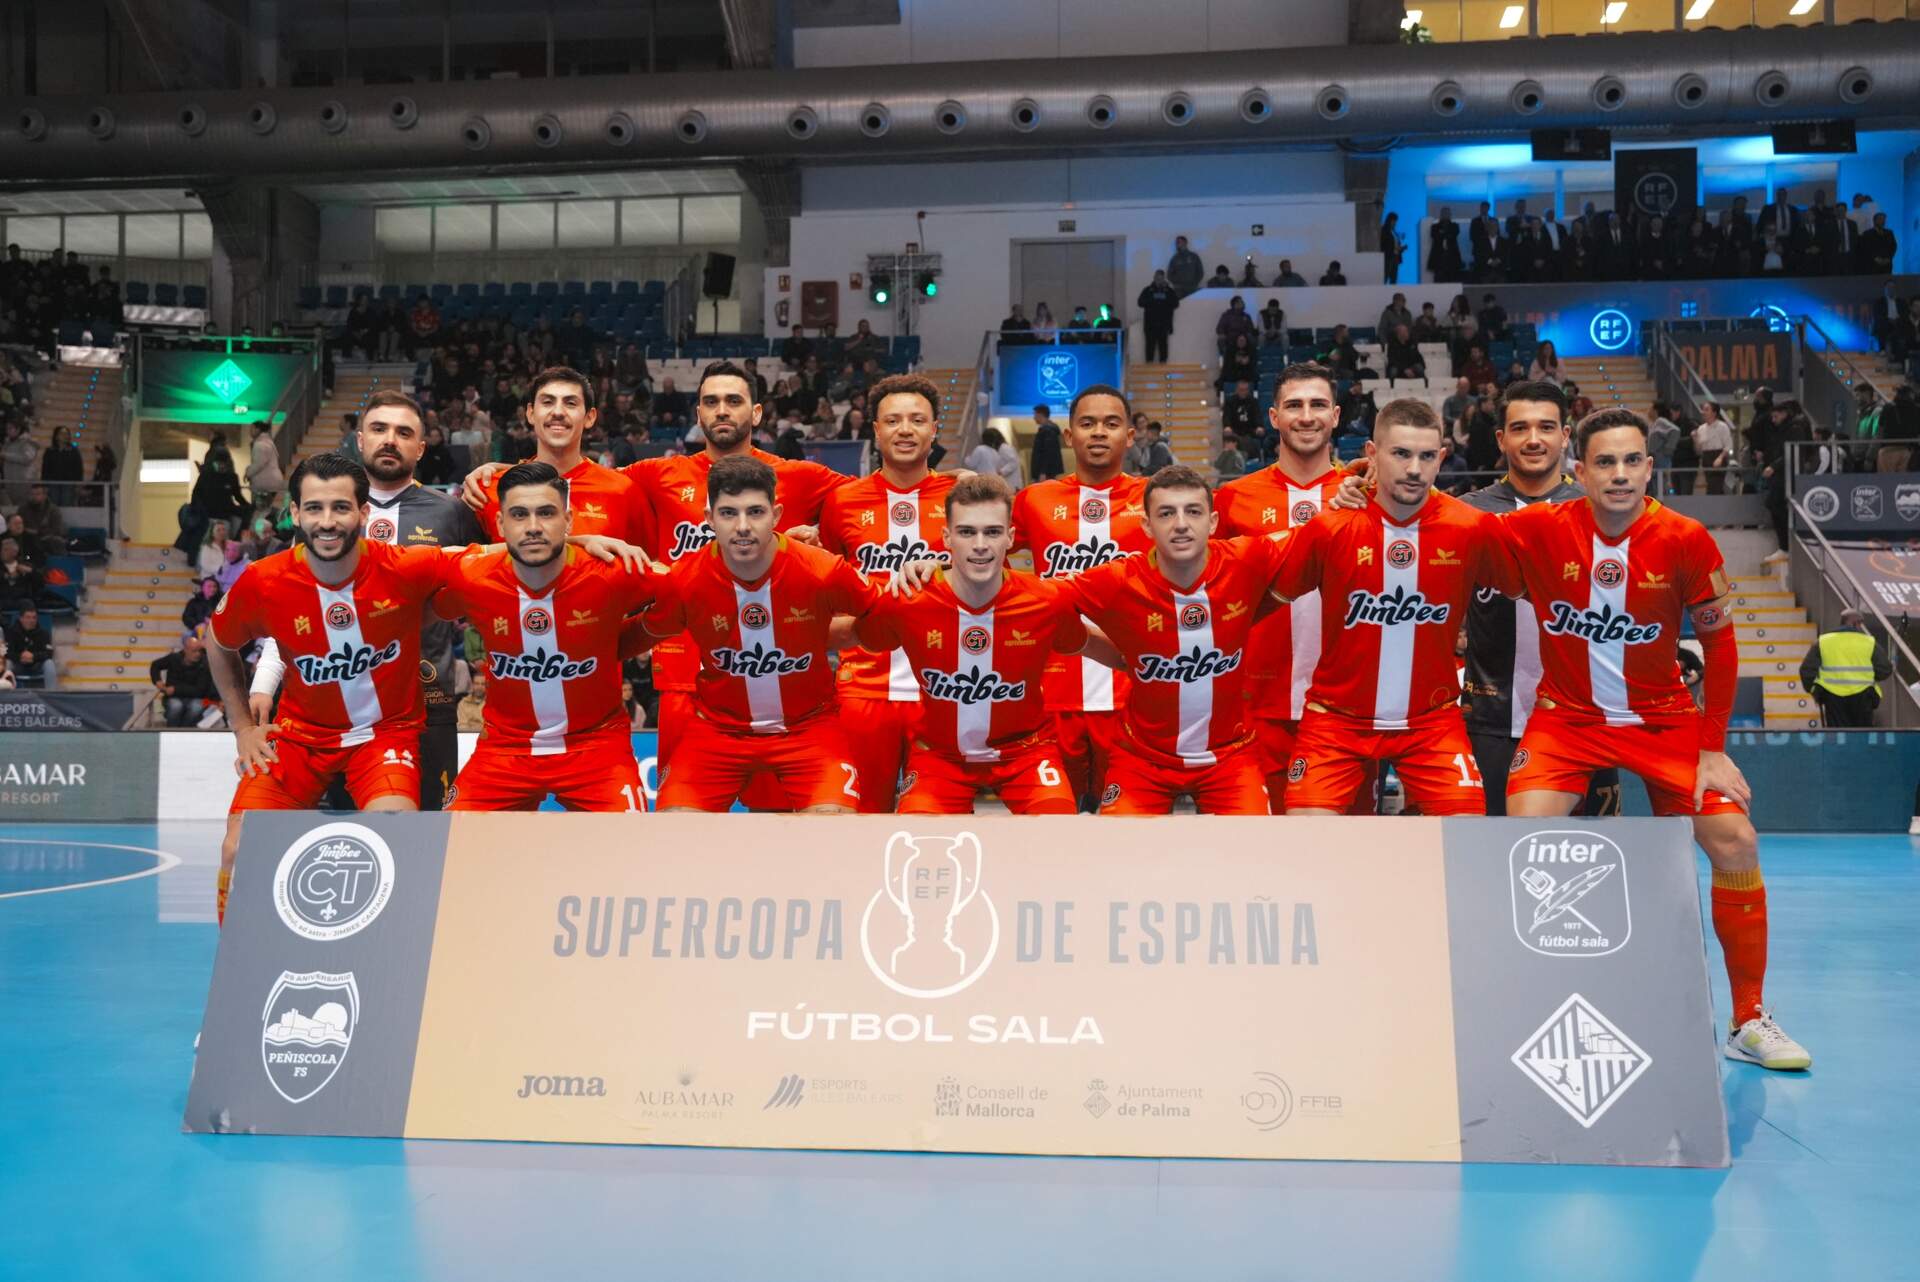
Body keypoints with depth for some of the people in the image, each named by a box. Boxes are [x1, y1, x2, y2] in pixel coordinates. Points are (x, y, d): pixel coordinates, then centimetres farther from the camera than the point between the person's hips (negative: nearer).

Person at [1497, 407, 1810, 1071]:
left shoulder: (1686, 540, -13)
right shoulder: (1537, 530, -15)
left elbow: (1719, 644, -5)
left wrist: (1712, 748, -6)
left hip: (1663, 718, 1)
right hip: (1566, 716, -1)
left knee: (1735, 842, -10)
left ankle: (1750, 1022, 9)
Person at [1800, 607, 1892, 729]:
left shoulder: (1822, 641, 3)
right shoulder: (1869, 642, 0)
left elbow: (1807, 670, 1)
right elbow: (1885, 671, 0)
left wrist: (1811, 688, 17)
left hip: (1832, 697, 1)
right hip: (1861, 696, -1)